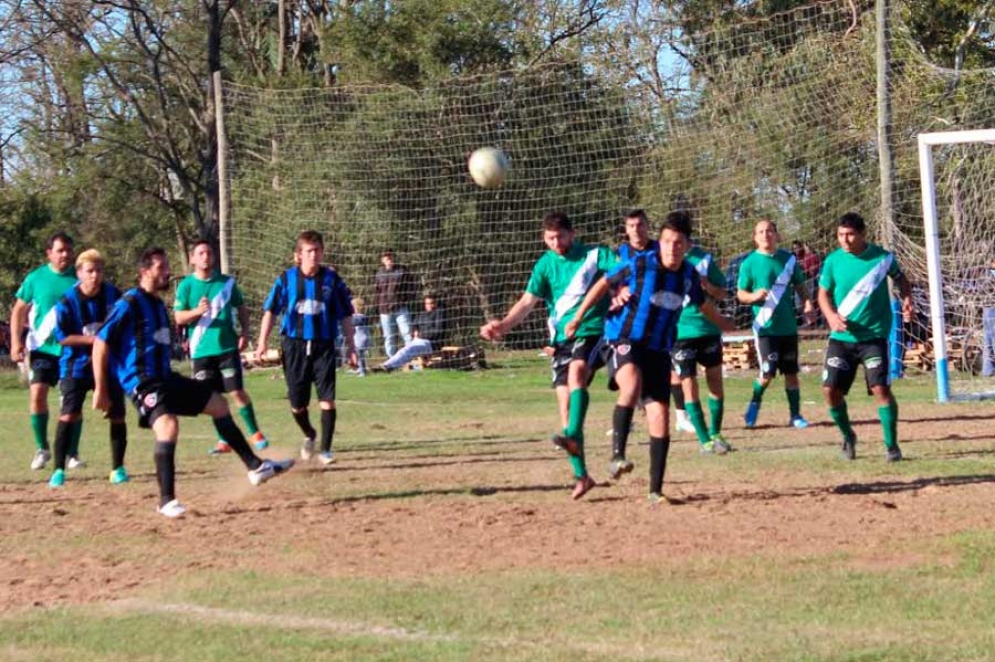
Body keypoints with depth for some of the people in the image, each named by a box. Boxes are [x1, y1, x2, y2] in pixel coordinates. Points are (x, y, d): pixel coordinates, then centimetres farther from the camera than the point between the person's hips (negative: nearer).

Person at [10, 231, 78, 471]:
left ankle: (72, 453, 11)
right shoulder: (36, 278, 0)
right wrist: (16, 341, -3)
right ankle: (42, 448, 6)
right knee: (37, 394, -10)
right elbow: (18, 311, 7)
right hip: (43, 348, 0)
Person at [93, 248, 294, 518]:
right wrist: (101, 390, -16)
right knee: (168, 426, -31)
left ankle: (256, 467, 22)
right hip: (142, 382, -10)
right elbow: (101, 343, -15)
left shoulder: (158, 305, 14)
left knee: (218, 404, 13)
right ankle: (167, 500, -24)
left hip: (165, 377, 10)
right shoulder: (129, 303, -13)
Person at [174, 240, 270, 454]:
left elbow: (241, 308, 14)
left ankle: (255, 433, 8)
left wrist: (244, 332, 1)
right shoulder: (186, 286, 1)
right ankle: (224, 439, 14)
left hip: (227, 346, 0)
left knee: (237, 391, -5)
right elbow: (179, 317, -3)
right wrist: (197, 311, -21)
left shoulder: (227, 282, 5)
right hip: (201, 350, 0)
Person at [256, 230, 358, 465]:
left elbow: (345, 316, 5)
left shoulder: (332, 279, 0)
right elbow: (270, 311, 4)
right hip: (294, 345, 1)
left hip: (323, 346, -1)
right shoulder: (286, 279, 0)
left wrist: (351, 346, 4)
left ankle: (326, 449, 0)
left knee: (327, 399, -10)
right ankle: (309, 435, 36)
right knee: (297, 403, 7)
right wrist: (262, 341, -3)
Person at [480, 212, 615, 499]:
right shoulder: (545, 264, 7)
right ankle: (581, 475, 5)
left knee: (576, 371, -34)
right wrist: (504, 324, -19)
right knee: (564, 401, -1)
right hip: (561, 336, 4)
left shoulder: (594, 255, -2)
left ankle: (573, 434, -45)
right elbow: (528, 300, -2)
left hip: (592, 330, -4)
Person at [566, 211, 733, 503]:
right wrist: (577, 318, 4)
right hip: (624, 341, -4)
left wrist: (723, 324, 41)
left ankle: (656, 490, 11)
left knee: (660, 419, 0)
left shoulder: (689, 275, 2)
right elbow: (604, 284, 2)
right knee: (632, 386, -37)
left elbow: (702, 304, 24)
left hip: (659, 350, 4)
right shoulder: (639, 265, -11)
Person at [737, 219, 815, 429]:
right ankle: (754, 403, 15)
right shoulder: (750, 263, -2)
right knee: (767, 373, -10)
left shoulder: (788, 259, 6)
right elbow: (740, 294, 2)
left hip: (788, 326, 3)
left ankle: (795, 415, 16)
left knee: (791, 372, 7)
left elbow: (800, 285, 14)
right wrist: (753, 296, -19)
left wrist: (808, 302, -4)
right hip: (765, 327, -3)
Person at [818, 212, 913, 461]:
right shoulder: (833, 261, -3)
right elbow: (824, 293, 8)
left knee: (880, 387, -13)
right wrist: (831, 315, -12)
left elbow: (900, 279, 13)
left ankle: (891, 445, 1)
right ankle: (848, 436, 23)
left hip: (874, 335, -2)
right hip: (841, 337, 2)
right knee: (831, 389, -3)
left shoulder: (882, 257, -5)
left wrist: (906, 299, -6)